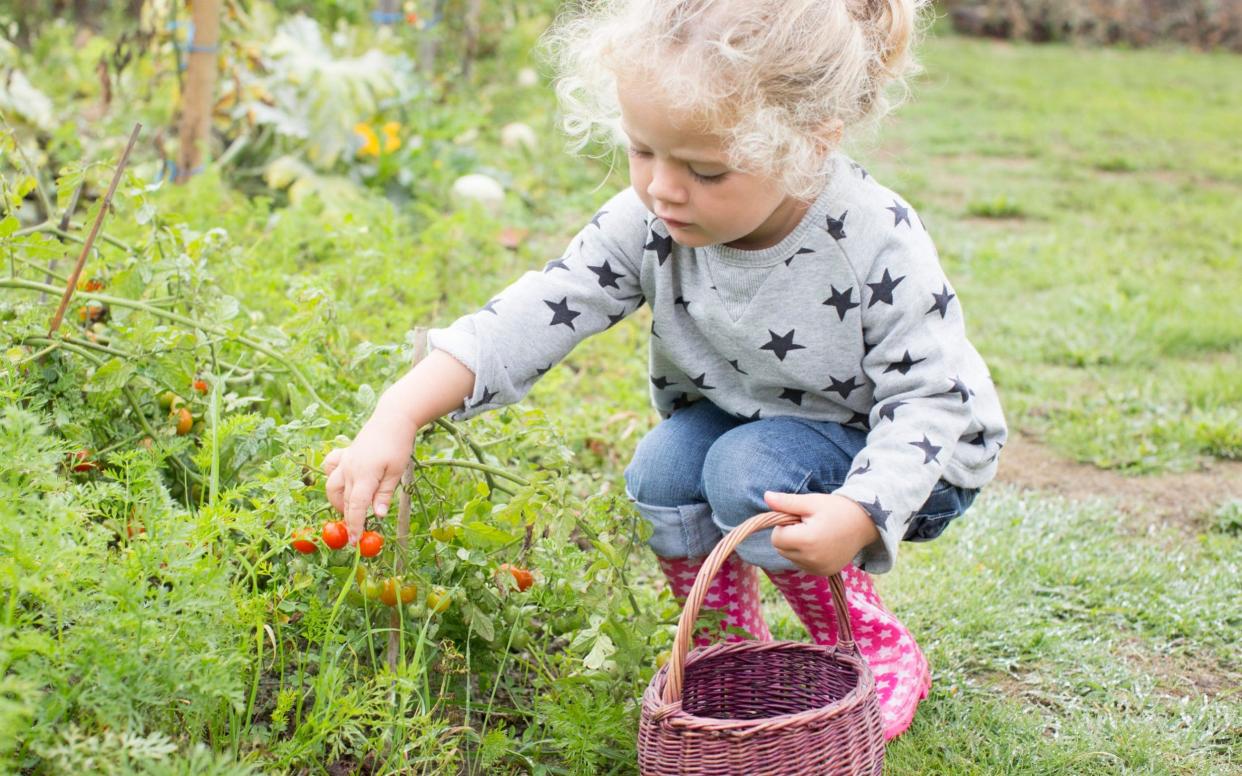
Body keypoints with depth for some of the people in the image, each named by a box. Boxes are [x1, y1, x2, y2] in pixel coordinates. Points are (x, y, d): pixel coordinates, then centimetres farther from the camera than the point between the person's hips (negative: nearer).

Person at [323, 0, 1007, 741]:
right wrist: (397, 419, -35)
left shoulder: (876, 243, -31)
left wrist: (860, 512, -43)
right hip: (742, 420, 5)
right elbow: (531, 317, -23)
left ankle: (879, 651, -6)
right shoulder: (647, 223, -19)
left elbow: (930, 398, -26)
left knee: (749, 473, -30)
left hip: (897, 461, -4)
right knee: (661, 473, -24)